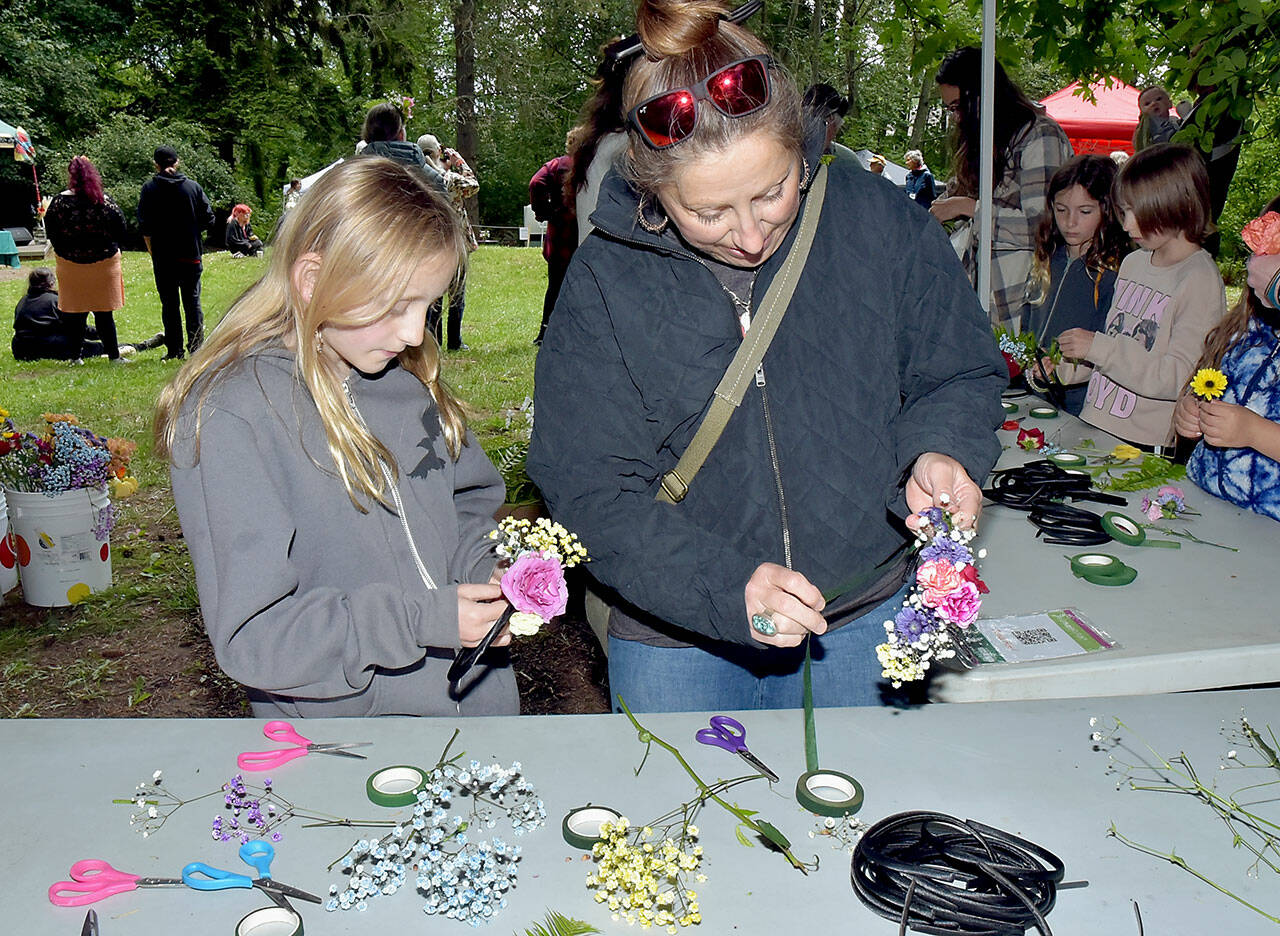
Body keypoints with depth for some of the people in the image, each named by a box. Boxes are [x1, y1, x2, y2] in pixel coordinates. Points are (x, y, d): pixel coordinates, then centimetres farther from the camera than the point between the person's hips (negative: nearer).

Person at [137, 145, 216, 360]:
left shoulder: (149, 188, -1)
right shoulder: (193, 186, 1)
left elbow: (144, 226, -4)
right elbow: (208, 220, 3)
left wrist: (152, 252, 5)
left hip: (163, 257, -1)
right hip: (191, 254, 1)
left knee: (169, 304, 6)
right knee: (192, 302, 6)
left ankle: (174, 350, 7)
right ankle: (196, 348, 3)